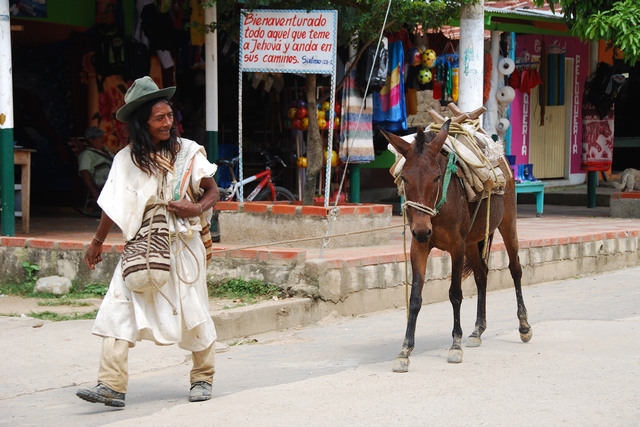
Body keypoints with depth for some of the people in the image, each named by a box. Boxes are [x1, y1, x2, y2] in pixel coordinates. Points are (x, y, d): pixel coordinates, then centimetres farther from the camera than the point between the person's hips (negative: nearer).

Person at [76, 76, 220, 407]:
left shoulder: (188, 152, -1)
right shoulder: (127, 159, 2)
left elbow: (213, 191, 5)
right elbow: (114, 206, 11)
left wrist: (197, 209, -16)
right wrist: (97, 242, 17)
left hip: (181, 244, -1)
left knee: (193, 311, 6)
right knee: (118, 309, -12)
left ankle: (203, 378, 26)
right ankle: (112, 386, -14)